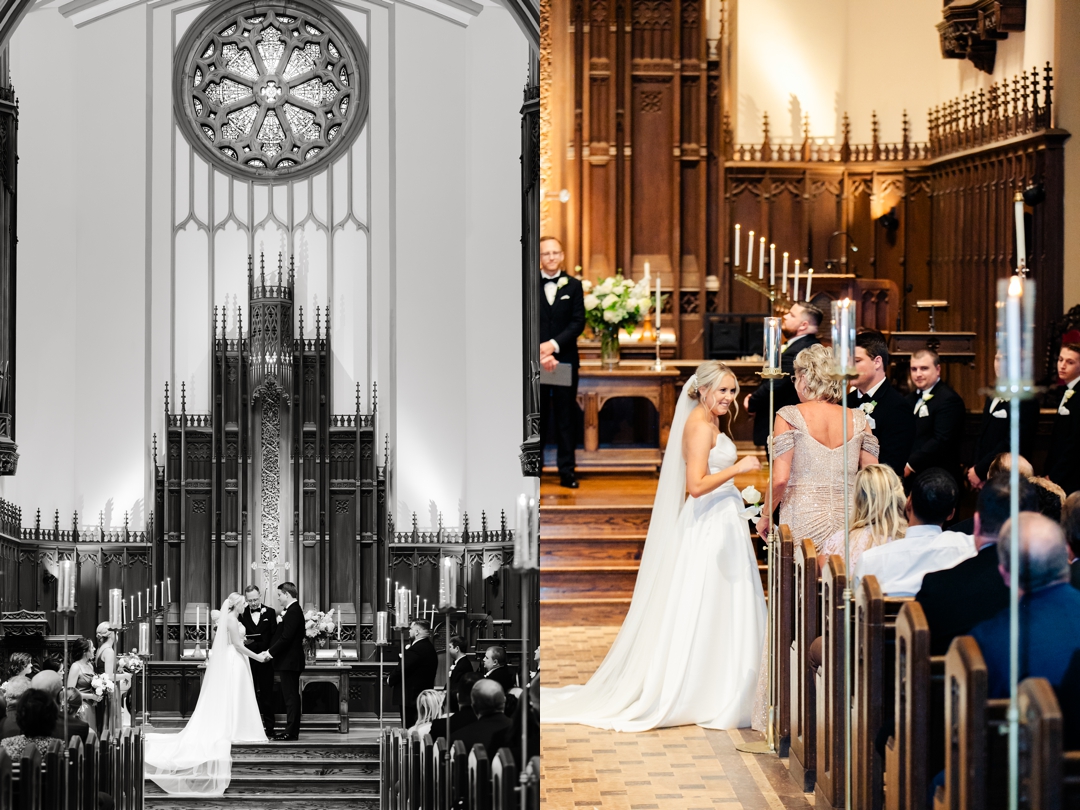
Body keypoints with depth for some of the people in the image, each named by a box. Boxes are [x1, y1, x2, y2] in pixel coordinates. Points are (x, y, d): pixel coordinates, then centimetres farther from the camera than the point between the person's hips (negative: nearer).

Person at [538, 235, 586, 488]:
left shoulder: (573, 285, 6)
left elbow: (578, 322, -1)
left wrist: (554, 344, -14)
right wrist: (540, 353, -13)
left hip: (565, 360, 1)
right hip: (534, 361, -1)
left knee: (566, 417, 3)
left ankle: (567, 471, 6)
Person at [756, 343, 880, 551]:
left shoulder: (790, 417, -5)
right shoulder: (858, 420, 5)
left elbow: (780, 479, -10)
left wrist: (765, 517, 3)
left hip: (803, 526, -3)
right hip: (848, 525, 3)